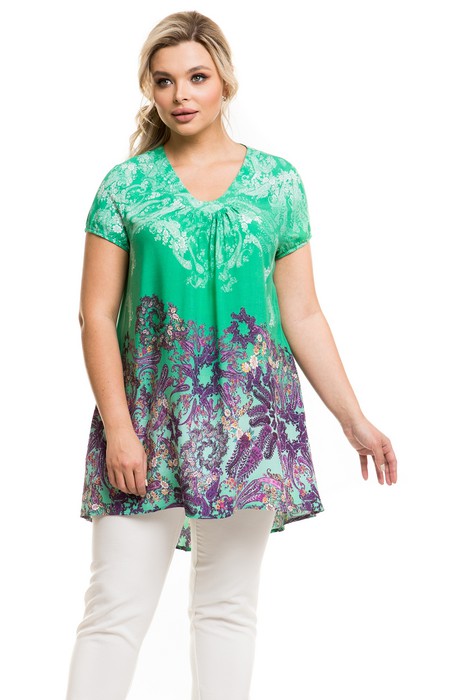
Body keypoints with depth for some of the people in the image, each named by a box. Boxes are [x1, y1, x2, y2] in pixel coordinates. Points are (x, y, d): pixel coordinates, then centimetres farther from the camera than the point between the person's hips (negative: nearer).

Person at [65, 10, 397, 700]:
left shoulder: (277, 183, 7)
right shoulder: (126, 185, 3)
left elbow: (303, 315, 8)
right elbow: (97, 314, 0)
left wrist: (355, 419, 3)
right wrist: (118, 427, -10)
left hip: (250, 412, 1)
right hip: (150, 411, -1)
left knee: (228, 605, 7)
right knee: (115, 608, -4)